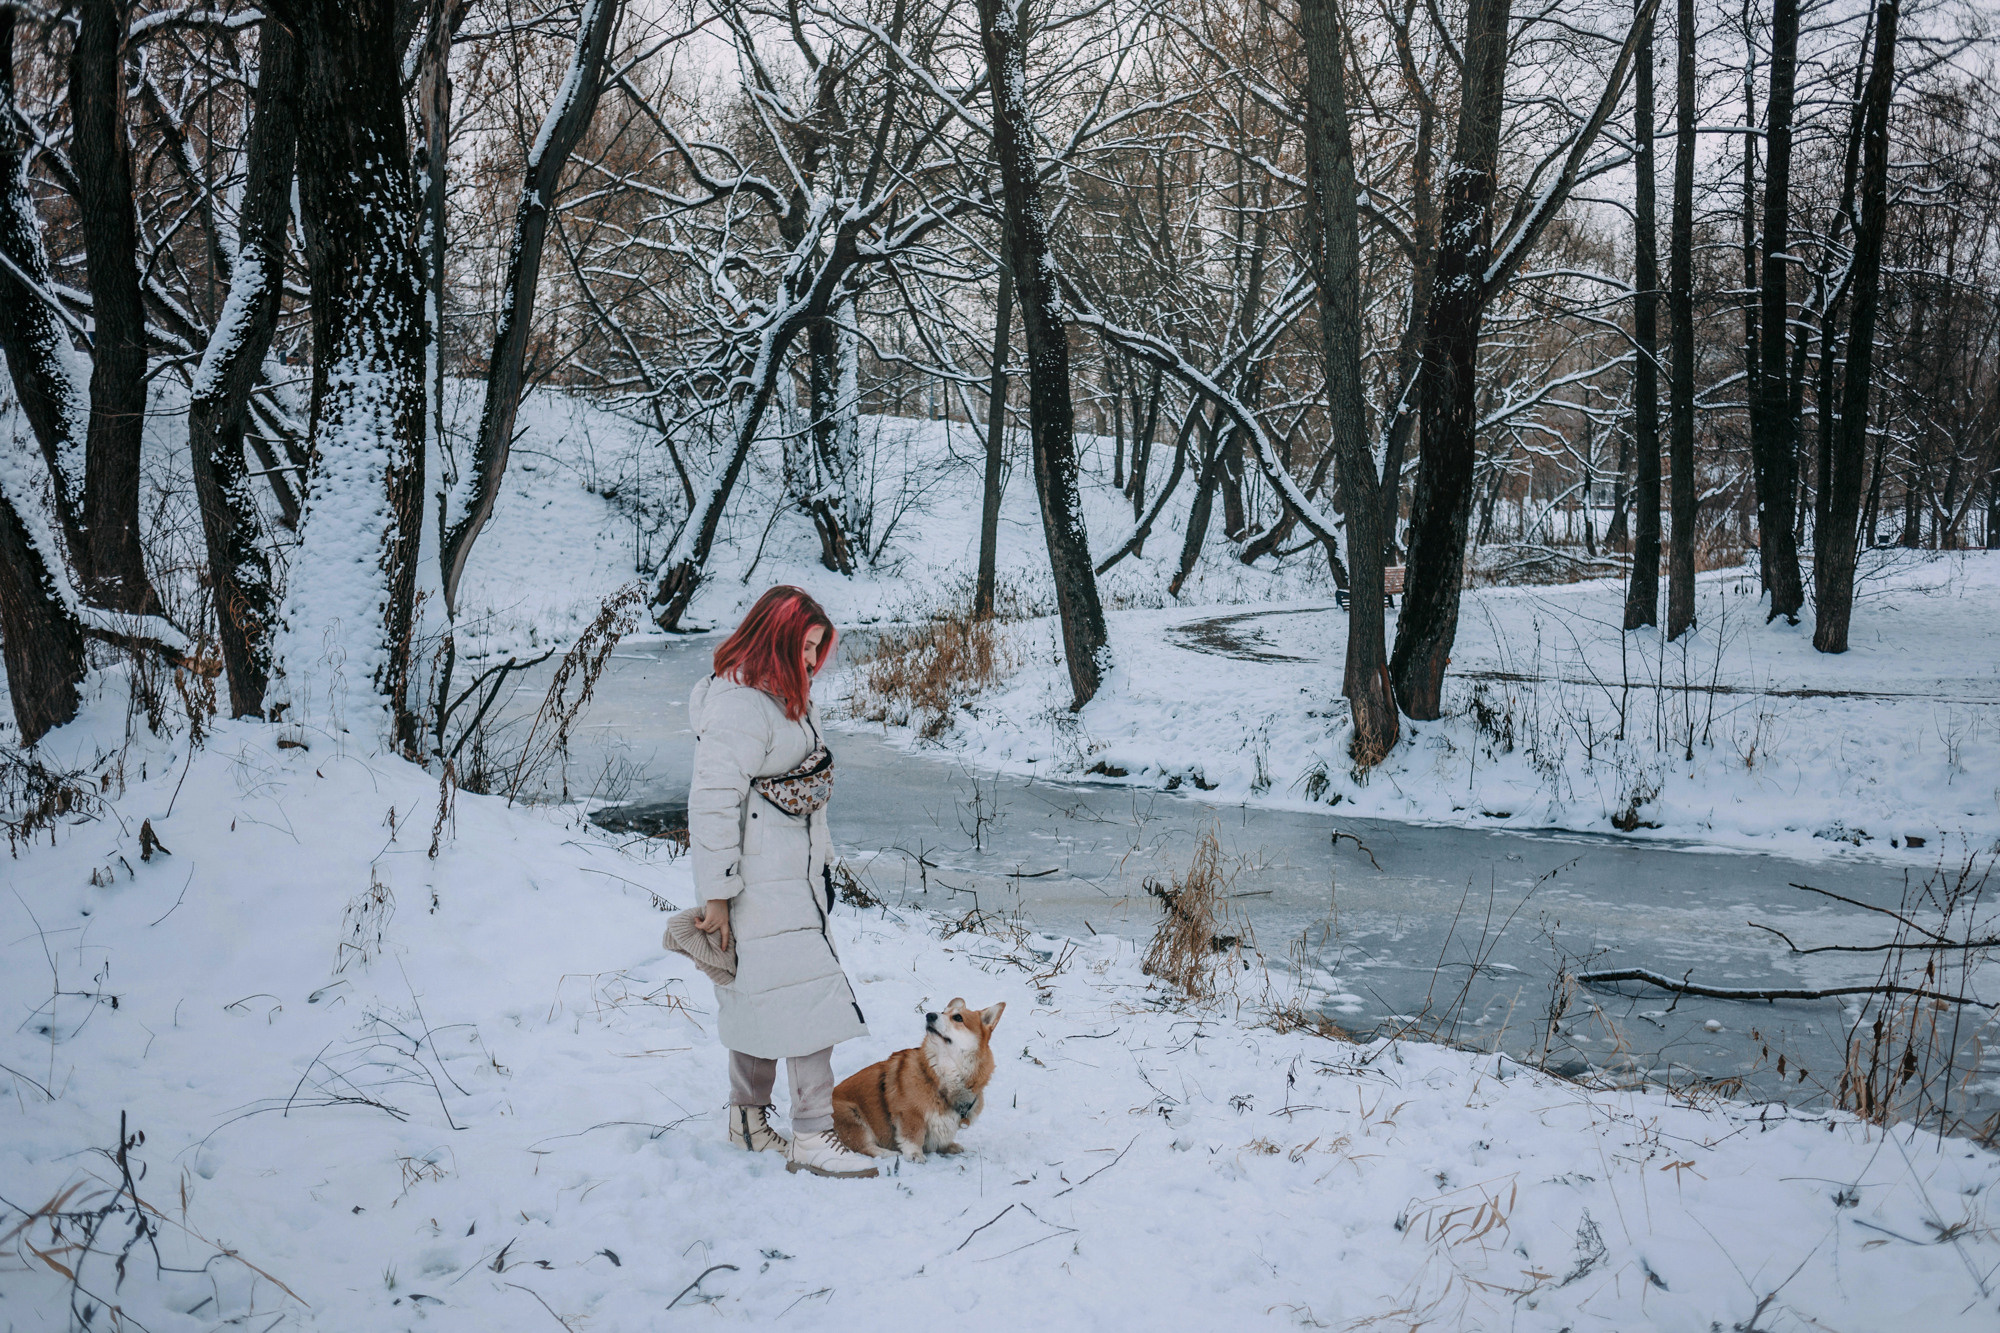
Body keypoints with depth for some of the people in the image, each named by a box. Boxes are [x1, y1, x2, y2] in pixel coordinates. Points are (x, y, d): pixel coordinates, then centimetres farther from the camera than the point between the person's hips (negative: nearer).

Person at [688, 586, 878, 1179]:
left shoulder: (782, 696, 14)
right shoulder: (739, 705, -19)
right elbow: (713, 801, -22)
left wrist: (818, 868, 22)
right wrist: (717, 895, -20)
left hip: (791, 876, 10)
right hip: (760, 883, -10)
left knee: (759, 995, 16)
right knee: (806, 991, -11)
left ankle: (749, 1119, 26)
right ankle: (811, 1135, -8)